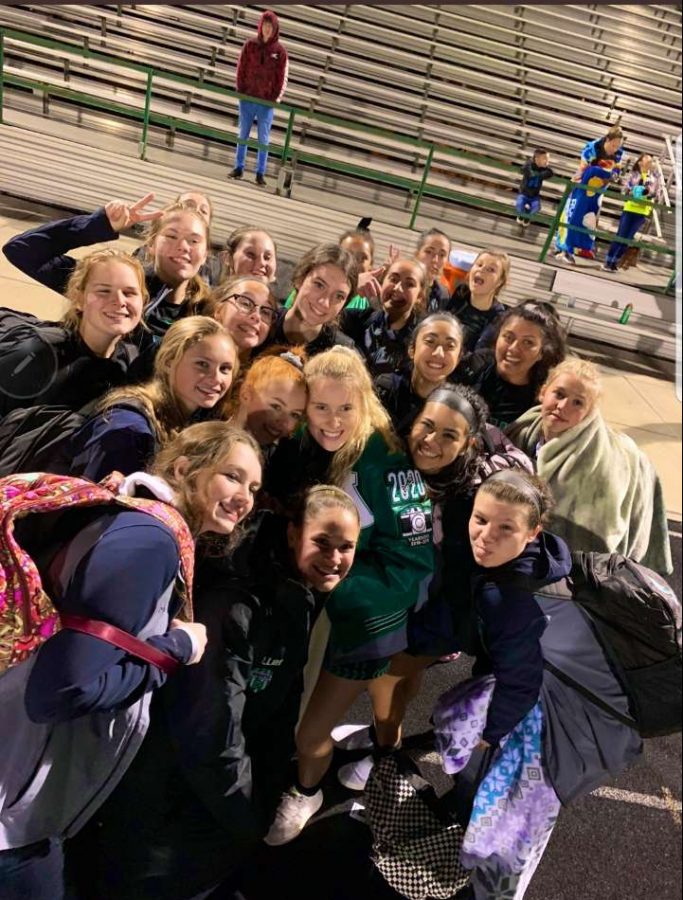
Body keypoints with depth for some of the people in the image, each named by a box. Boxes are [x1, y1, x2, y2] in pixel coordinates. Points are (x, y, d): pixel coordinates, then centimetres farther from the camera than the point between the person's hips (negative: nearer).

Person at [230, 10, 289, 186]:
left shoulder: (280, 51, 0)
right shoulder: (250, 45, 2)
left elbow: (282, 77, 0)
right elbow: (241, 69, 4)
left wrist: (276, 98, -6)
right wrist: (241, 91, -2)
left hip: (267, 102, -1)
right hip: (247, 99, 1)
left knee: (264, 139, 1)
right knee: (243, 135, 8)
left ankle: (260, 173, 6)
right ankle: (239, 167, 17)